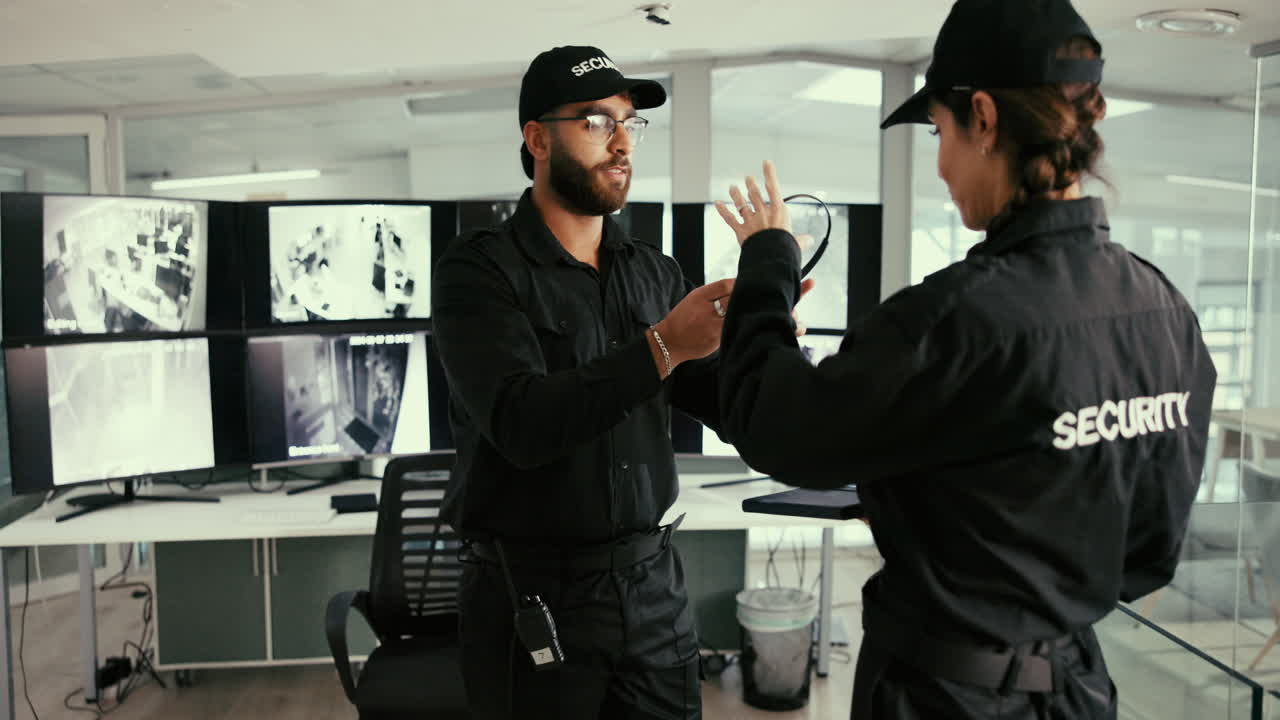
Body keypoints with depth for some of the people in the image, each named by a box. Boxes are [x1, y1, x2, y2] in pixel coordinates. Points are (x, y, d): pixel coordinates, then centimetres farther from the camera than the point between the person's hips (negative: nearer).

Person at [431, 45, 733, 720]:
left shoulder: (654, 272, 6)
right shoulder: (478, 269, -9)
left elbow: (731, 406, 1)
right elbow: (522, 425, -23)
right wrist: (661, 347, -30)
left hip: (654, 586, 4)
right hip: (533, 594, -4)